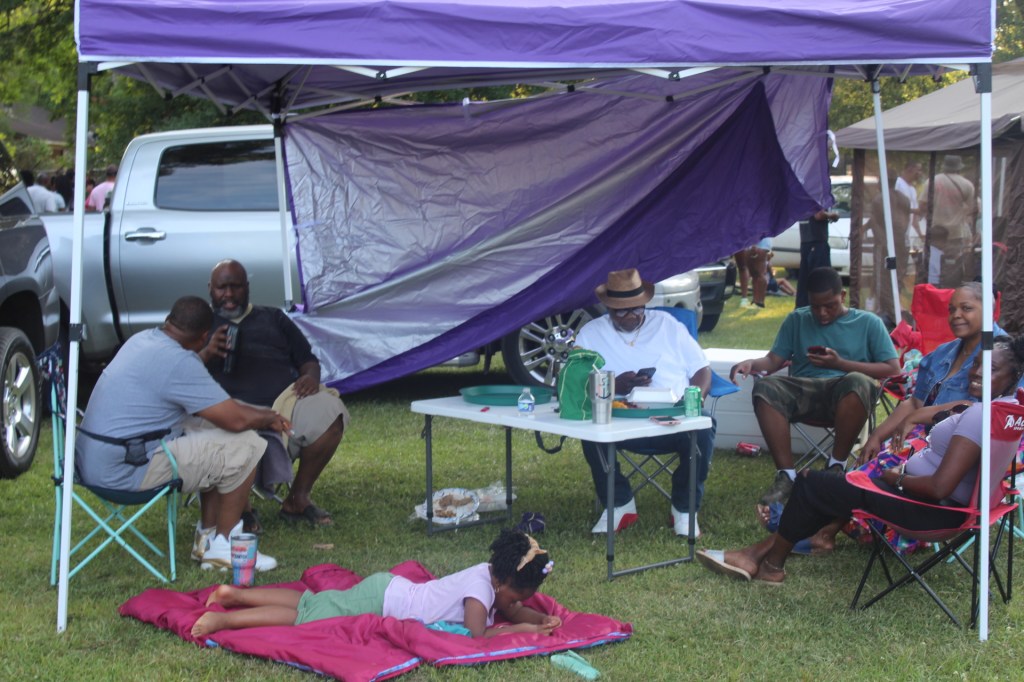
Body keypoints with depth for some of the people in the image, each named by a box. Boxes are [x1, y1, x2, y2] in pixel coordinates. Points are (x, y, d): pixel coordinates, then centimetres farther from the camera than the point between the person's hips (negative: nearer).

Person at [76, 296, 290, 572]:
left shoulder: (141, 339, 11)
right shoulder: (177, 361, -19)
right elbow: (236, 419, -18)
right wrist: (270, 418, 2)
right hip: (125, 471, -10)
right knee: (245, 447, -8)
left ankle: (207, 536, 19)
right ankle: (223, 546, 2)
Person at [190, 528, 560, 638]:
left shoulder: (490, 572, 6)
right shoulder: (480, 588, -20)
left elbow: (511, 610, 18)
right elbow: (478, 635, -27)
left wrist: (542, 618, 0)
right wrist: (522, 630, -17)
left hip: (386, 588, 8)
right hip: (378, 605, -8)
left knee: (309, 602, 16)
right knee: (304, 618, -9)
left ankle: (234, 595, 18)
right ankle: (223, 619, -11)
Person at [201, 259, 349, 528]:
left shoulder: (273, 318, 28)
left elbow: (307, 359, 24)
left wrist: (311, 376, -1)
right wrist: (206, 353, -11)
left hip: (286, 398, 3)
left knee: (328, 410, -28)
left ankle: (297, 499, -12)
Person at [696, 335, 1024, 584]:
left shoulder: (978, 415, -25)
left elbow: (940, 487, -30)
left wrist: (897, 477, -12)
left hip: (937, 510, -10)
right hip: (956, 502, 10)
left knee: (811, 485, 0)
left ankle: (772, 563, 19)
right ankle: (761, 552, 18)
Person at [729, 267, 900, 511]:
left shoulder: (868, 323, 14)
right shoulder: (797, 320, 23)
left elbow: (893, 370, 4)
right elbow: (774, 360, 15)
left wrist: (840, 364, -6)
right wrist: (751, 364, -9)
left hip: (846, 399, -2)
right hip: (803, 392, 2)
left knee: (858, 382, -38)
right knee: (765, 387, -29)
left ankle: (837, 466, -24)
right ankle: (786, 475, -30)